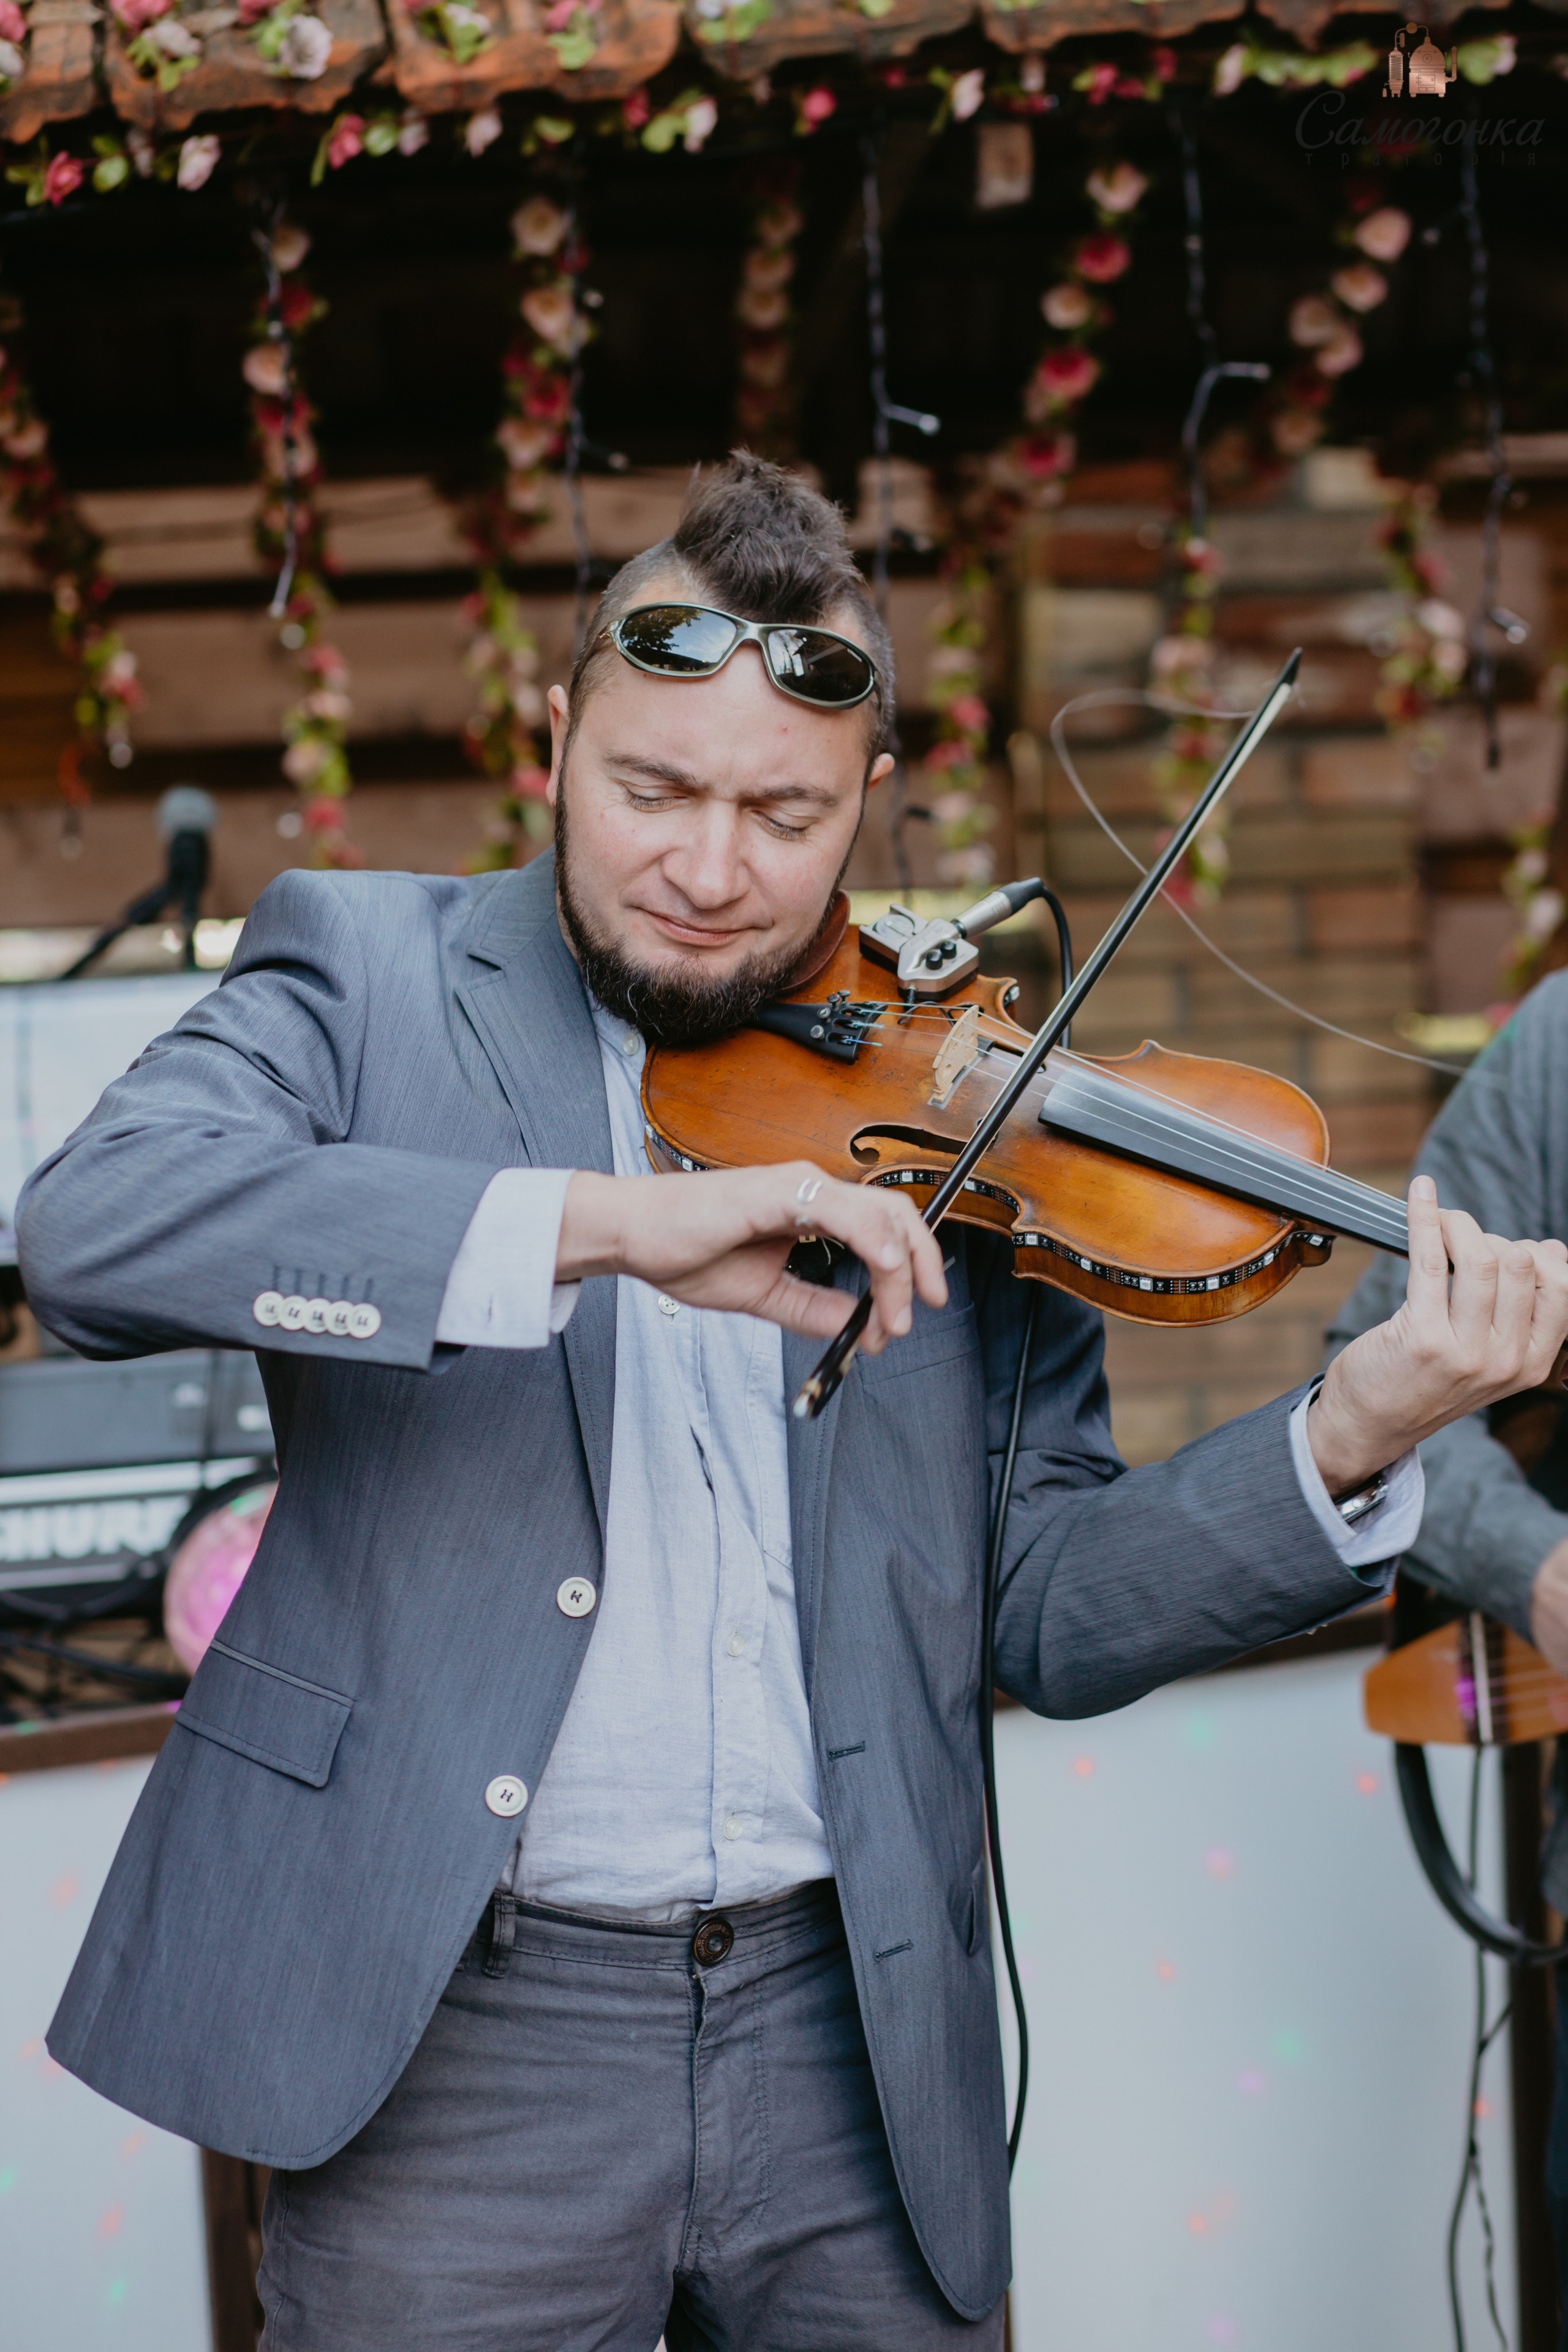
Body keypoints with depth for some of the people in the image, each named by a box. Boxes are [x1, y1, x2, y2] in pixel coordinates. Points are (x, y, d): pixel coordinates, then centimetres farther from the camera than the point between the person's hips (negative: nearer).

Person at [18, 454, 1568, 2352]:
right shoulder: (365, 972, 0)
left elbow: (1046, 1614, 5)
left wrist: (1357, 1435, -12)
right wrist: (605, 1223, -29)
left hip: (855, 2041, 2)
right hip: (451, 2041, -2)